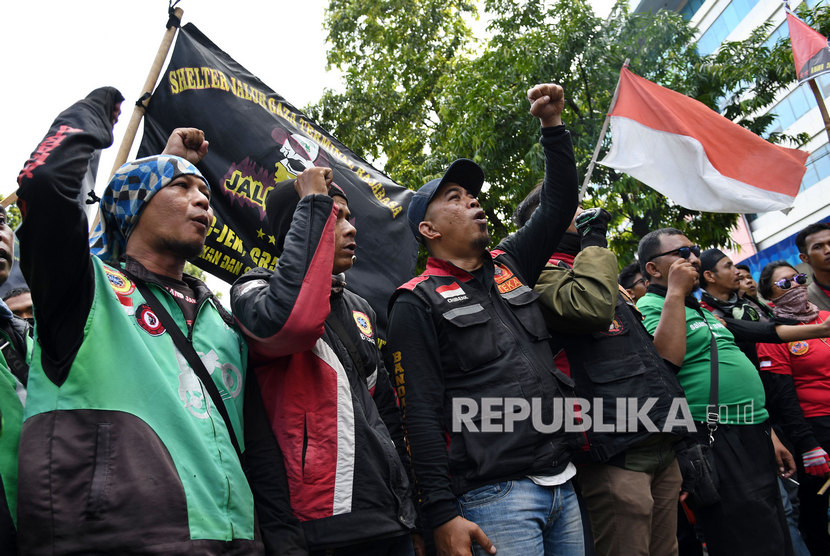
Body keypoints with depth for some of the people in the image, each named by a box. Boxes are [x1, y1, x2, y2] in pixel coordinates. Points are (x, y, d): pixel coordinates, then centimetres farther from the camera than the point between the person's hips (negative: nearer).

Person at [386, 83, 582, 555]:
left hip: (561, 482, 7)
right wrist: (442, 513, -15)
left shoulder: (508, 266, 14)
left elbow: (560, 204, 18)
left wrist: (554, 125, 10)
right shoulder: (417, 303, -5)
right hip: (491, 497, -6)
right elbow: (420, 413, -11)